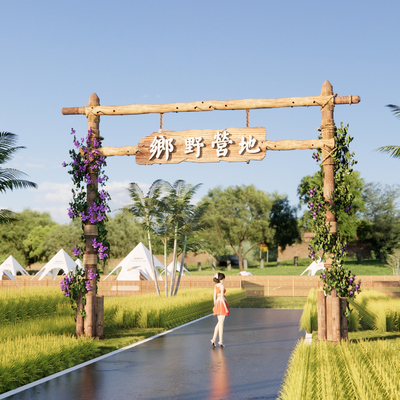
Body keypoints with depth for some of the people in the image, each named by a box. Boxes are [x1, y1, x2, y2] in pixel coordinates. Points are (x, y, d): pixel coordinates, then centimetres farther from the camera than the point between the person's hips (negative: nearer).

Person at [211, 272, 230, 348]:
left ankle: (213, 340, 11)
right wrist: (226, 307, -16)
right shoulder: (222, 286, -13)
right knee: (221, 323, -3)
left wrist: (215, 306, 20)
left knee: (219, 322, 16)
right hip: (222, 303, -7)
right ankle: (220, 341, 1)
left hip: (217, 303, 7)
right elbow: (222, 297, -18)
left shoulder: (215, 286, 10)